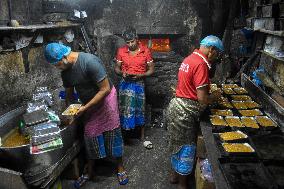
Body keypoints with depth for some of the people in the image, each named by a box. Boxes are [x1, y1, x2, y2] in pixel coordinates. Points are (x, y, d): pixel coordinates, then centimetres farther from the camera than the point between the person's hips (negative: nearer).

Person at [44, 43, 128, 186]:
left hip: (106, 99, -5)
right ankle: (89, 172, 25)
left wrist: (85, 107, -25)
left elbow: (105, 89, -28)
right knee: (90, 136, 8)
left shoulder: (90, 61, -29)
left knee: (112, 133, 1)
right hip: (88, 104, 6)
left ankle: (120, 168, 20)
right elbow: (69, 94, 9)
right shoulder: (65, 71, -6)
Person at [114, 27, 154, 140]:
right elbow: (116, 68, 8)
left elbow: (151, 69, -1)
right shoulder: (121, 51, 0)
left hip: (139, 84, -1)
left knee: (140, 110, 8)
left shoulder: (145, 51, -4)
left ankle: (142, 136, 22)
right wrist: (122, 73, -15)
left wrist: (140, 75, -18)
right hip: (125, 84, 1)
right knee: (125, 110, 2)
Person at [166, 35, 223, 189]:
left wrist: (209, 93, 12)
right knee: (186, 148, 8)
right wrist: (215, 96, -4)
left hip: (176, 106, 9)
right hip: (184, 112, -9)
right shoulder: (201, 64, -20)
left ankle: (174, 175, 42)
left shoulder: (189, 59, 9)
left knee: (178, 144, 23)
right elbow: (202, 98, -24)